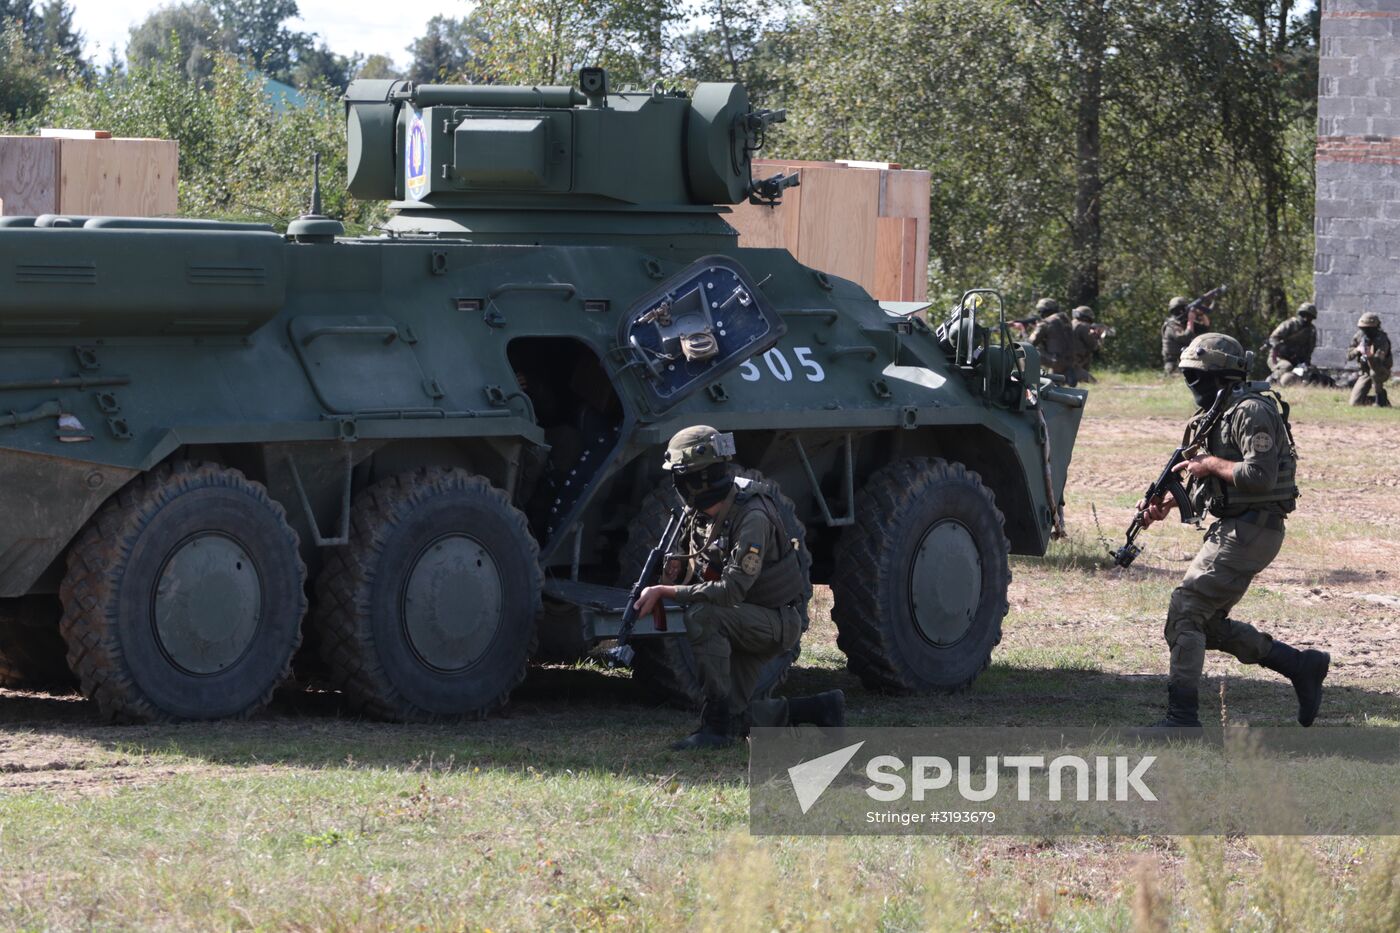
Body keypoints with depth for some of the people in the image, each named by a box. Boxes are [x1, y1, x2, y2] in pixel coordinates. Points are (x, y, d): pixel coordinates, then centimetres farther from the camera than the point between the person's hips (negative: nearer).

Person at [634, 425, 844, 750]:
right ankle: (819, 709, 20)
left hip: (777, 623, -9)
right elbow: (701, 571, 15)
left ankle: (717, 724, -26)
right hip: (746, 623, 9)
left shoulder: (751, 516, -26)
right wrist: (678, 568, -8)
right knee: (735, 719, 3)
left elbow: (731, 590, -33)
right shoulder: (705, 516, 0)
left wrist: (666, 591, -29)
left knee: (702, 616, -33)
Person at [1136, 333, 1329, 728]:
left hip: (1252, 530, -11)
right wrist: (1166, 502, 8)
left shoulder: (1251, 412, -16)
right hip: (1232, 529, 11)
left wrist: (1210, 464, -15)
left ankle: (1182, 715, -12)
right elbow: (1204, 479, 23)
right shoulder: (1215, 413, 17)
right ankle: (1302, 666, 18)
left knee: (1186, 609, -13)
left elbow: (1259, 476, -26)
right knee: (1210, 624, 11)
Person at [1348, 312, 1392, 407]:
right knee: (1355, 402, -6)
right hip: (1366, 373, 5)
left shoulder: (1381, 340, -27)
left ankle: (1381, 397, -18)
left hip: (1382, 372, -5)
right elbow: (1349, 356, -9)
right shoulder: (1359, 336, -8)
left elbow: (1377, 364, -38)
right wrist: (1357, 350, -30)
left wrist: (1370, 356, -60)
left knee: (1375, 372, -41)